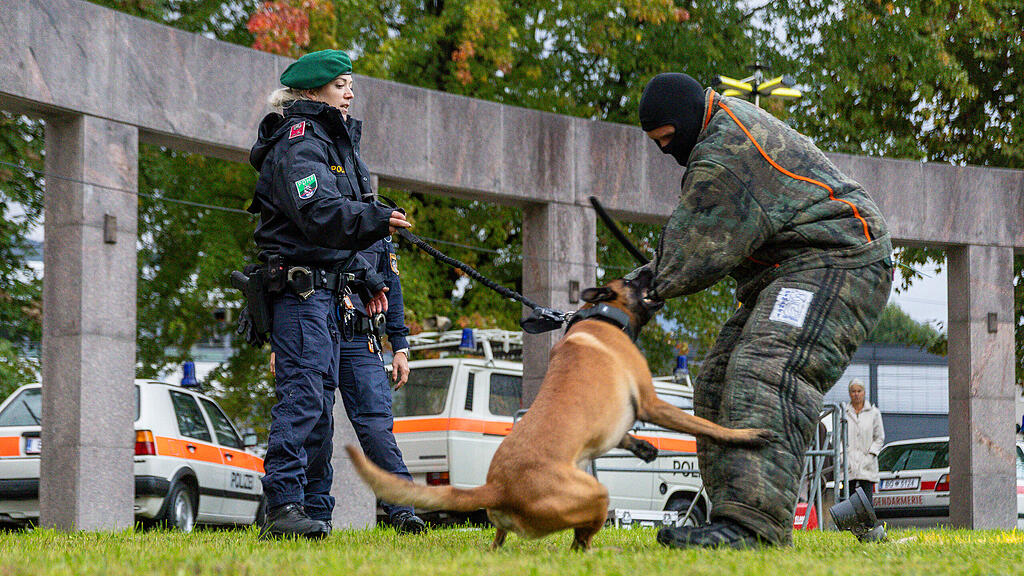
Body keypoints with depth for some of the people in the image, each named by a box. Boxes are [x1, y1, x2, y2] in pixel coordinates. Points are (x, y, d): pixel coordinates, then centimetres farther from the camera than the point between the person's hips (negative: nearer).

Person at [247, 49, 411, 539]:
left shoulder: (333, 141, 24)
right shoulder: (299, 143, -9)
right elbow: (317, 212, -25)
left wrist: (364, 279, 22)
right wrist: (377, 220, -33)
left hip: (326, 288, 11)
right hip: (298, 284, -11)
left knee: (320, 400, 11)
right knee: (302, 393, -19)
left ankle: (314, 507, 14)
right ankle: (283, 506, -25)